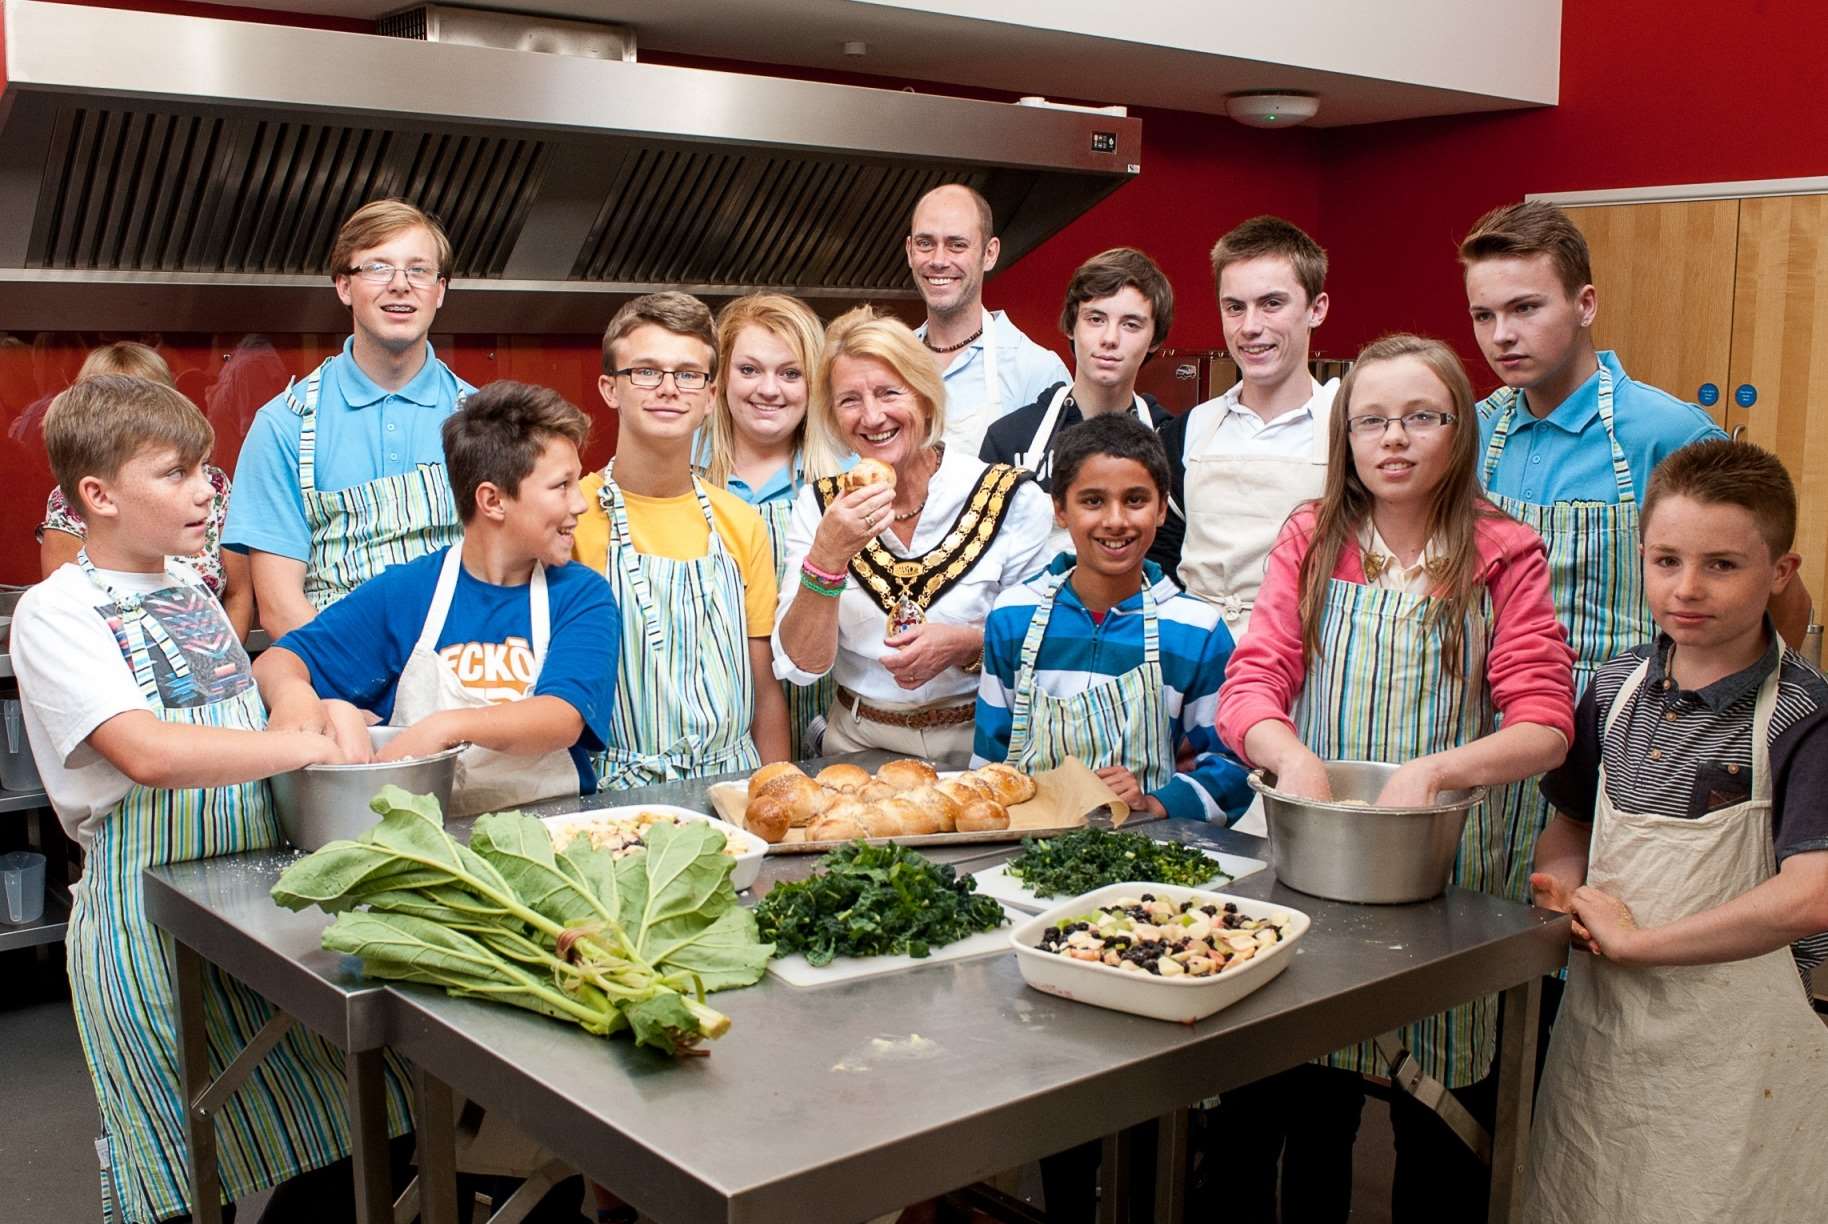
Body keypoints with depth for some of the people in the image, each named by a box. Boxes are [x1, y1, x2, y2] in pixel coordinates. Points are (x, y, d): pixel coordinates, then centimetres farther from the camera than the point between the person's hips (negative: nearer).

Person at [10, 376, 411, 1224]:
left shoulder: (189, 586, 10)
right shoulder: (56, 612, -12)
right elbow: (151, 752, -26)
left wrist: (311, 709, 4)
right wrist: (310, 745, -24)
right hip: (152, 909, -6)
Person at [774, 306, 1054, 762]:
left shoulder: (1014, 500, -5)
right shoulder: (818, 505, 1)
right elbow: (801, 665, -5)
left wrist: (967, 645, -18)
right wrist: (827, 555, -19)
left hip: (977, 743, -1)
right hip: (859, 745, 2)